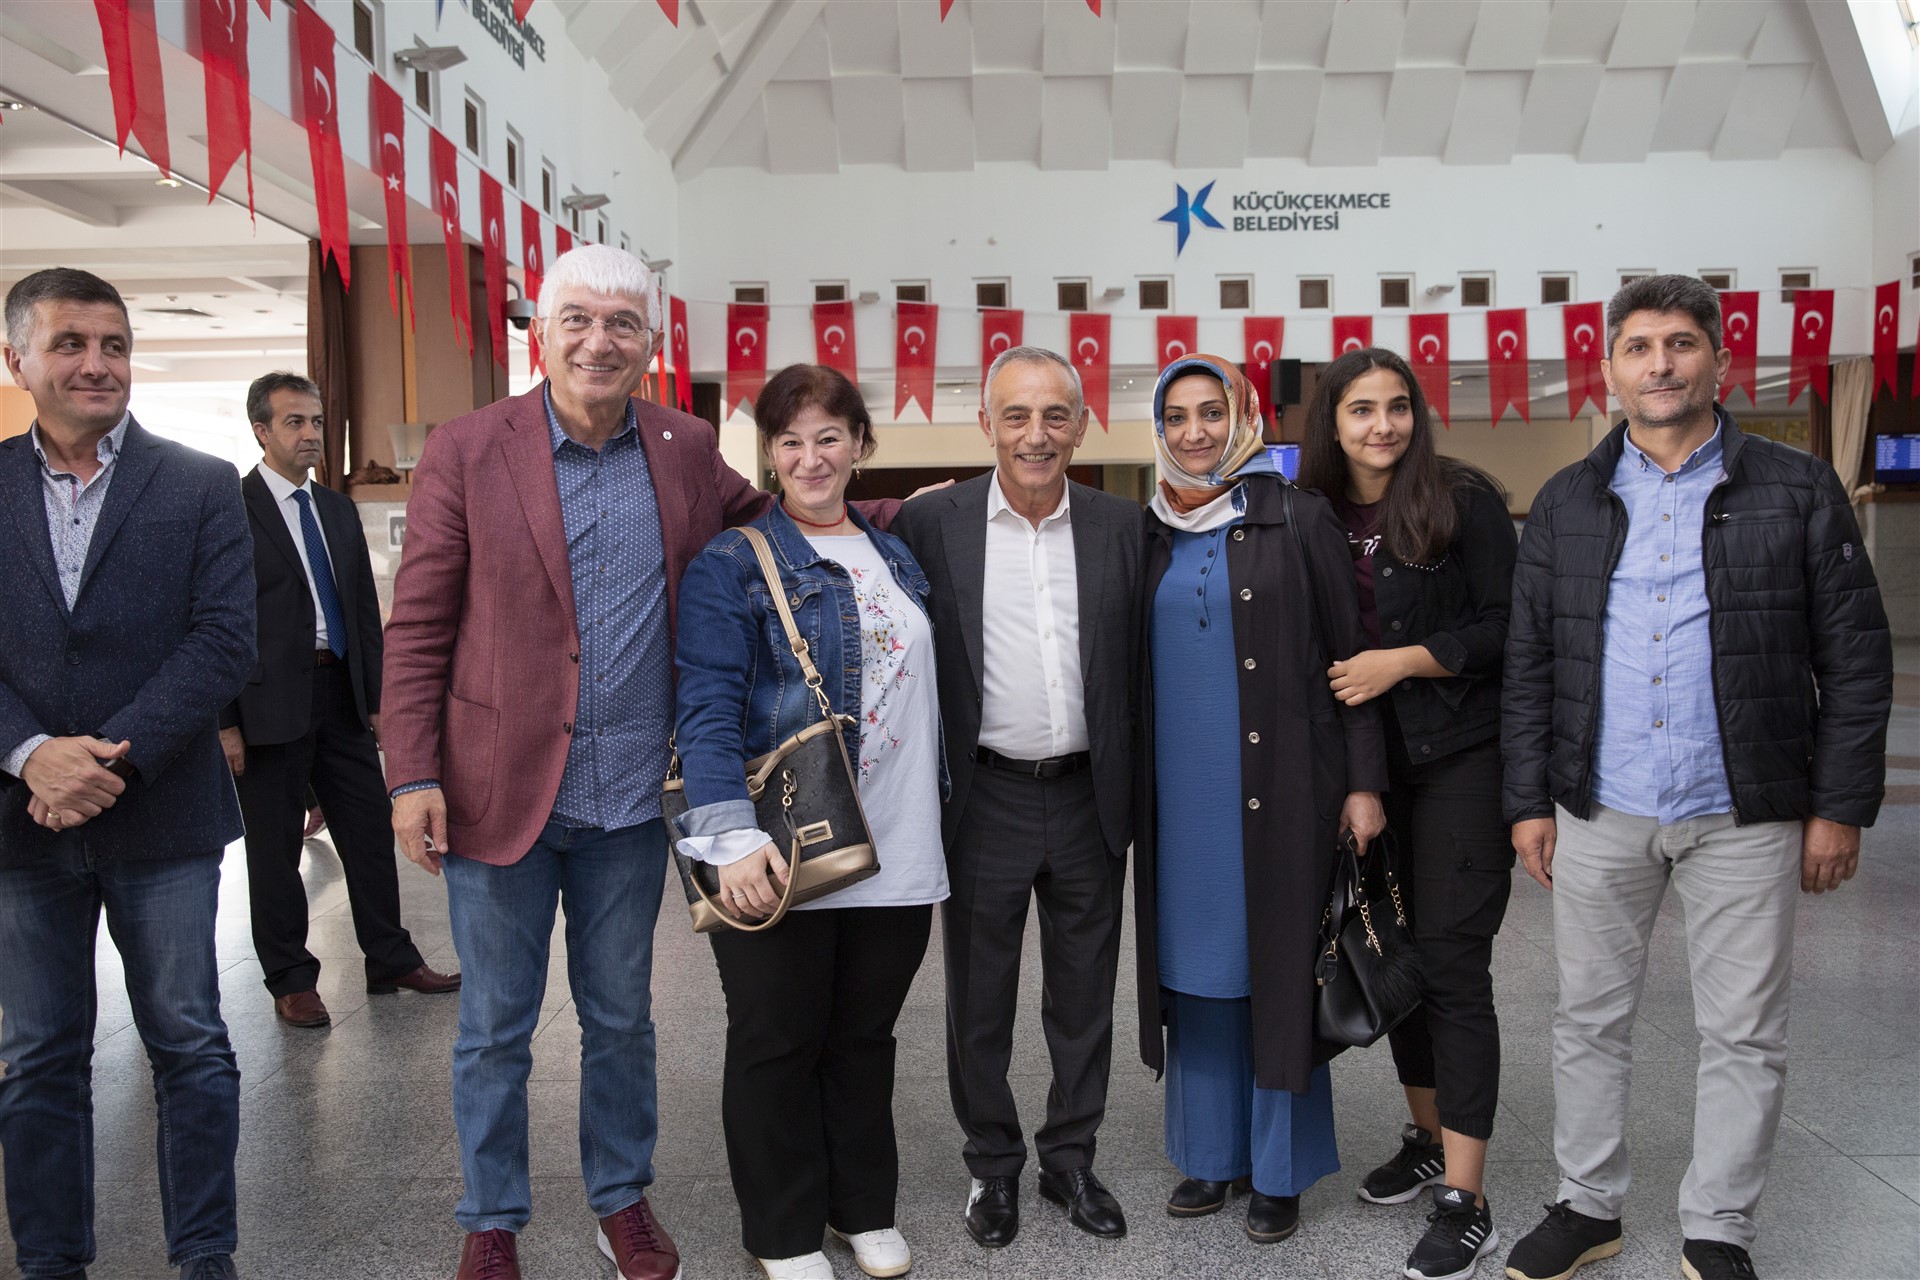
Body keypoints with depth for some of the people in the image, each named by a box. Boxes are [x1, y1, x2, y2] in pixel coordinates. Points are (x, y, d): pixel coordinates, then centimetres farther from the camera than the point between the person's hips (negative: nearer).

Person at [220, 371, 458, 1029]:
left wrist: (375, 700, 12)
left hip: (341, 695, 6)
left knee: (372, 830, 10)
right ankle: (290, 980, 18)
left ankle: (391, 961, 23)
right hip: (270, 703, -6)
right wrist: (225, 723, -13)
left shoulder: (338, 510, 14)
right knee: (275, 846, 5)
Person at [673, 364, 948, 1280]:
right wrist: (733, 837, -23)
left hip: (894, 858, 5)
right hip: (781, 859, -4)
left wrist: (935, 835, 17)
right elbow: (708, 711, -13)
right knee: (777, 1046, 8)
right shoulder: (732, 565, -5)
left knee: (866, 1038, 17)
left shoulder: (898, 559, 13)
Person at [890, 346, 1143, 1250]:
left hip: (1090, 797, 2)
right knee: (979, 998, 12)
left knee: (1084, 997, 15)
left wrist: (1136, 795, 2)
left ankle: (1071, 1159, 33)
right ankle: (992, 1164, 31)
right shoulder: (930, 523, -5)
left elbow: (1141, 664, 5)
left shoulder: (1121, 526, 0)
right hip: (985, 799, -1)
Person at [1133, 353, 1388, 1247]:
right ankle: (1212, 1153, 24)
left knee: (1277, 967, 4)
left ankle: (1279, 1171, 18)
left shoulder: (1298, 520, -1)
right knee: (1194, 965, 9)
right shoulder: (1148, 533, 8)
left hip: (1279, 787, -3)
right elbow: (1130, 668, 15)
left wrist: (1363, 782, -6)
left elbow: (1349, 654, -2)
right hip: (1180, 792, 3)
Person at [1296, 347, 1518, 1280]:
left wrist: (1404, 660, -16)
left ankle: (1465, 1202, 3)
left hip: (1460, 760, -4)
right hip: (1367, 768, 5)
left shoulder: (1463, 499, -6)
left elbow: (1506, 625, -8)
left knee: (1452, 965, -5)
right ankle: (1428, 1139, 32)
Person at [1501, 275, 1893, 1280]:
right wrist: (1529, 801, 2)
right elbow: (1528, 664, 6)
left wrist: (1839, 806, -5)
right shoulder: (1567, 503, 7)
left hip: (1746, 819, -1)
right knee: (1589, 1020, 11)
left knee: (1745, 1036, 8)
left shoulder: (1798, 491, 1)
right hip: (1597, 816, 2)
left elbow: (1855, 659, 0)